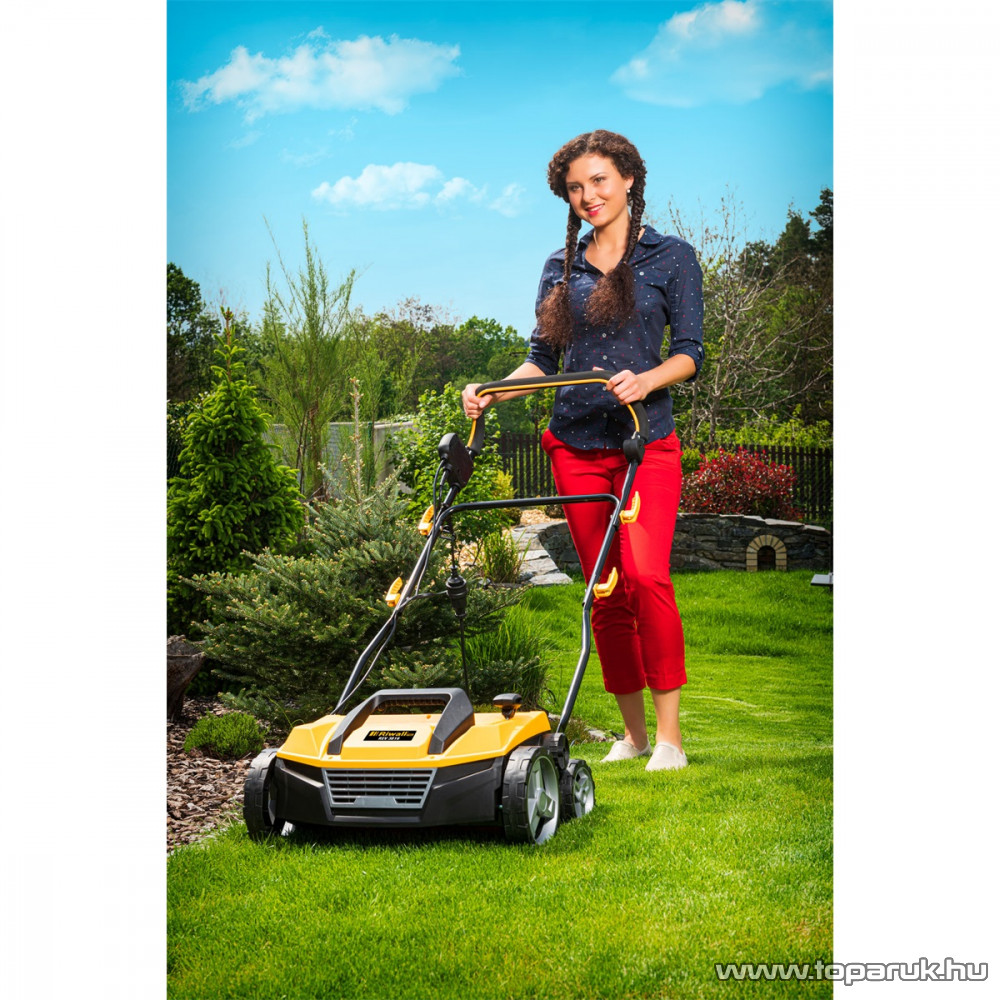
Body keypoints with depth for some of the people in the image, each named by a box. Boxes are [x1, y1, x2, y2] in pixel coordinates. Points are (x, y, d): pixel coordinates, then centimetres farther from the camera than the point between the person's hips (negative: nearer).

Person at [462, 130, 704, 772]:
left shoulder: (672, 258, 4)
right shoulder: (561, 267, 14)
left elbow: (690, 353, -1)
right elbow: (544, 357, 16)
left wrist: (646, 380, -20)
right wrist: (493, 392, 0)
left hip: (647, 441, -4)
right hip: (576, 446, 4)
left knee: (645, 574, -19)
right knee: (604, 592, 4)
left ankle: (669, 734, -12)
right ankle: (633, 732, 14)